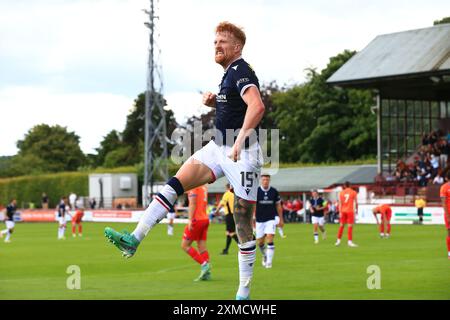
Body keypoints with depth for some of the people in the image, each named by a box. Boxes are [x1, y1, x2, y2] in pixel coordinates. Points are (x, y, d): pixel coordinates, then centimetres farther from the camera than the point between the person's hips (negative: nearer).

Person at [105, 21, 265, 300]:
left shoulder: (241, 71, -14)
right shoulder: (230, 73, 15)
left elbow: (257, 106, -31)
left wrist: (240, 140, -37)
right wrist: (213, 102, 12)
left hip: (243, 154, -9)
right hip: (219, 148, 9)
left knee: (243, 223, -3)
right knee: (175, 184, -6)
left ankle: (244, 293, 4)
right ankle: (135, 239, -13)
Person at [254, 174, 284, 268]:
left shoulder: (274, 192, -1)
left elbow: (278, 206, 9)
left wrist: (281, 219, 10)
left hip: (270, 219, -1)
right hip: (259, 221, 1)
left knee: (270, 240, -14)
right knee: (260, 242, 8)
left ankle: (269, 262, -10)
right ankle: (265, 256, 37)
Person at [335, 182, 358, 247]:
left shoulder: (341, 193, 4)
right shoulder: (354, 192, -1)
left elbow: (340, 203, 1)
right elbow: (356, 202, 1)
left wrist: (340, 212, 0)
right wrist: (356, 209, 15)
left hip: (343, 211, 3)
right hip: (350, 211, -3)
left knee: (341, 225, 13)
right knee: (350, 226, -3)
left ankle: (338, 240, 16)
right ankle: (349, 241, -7)